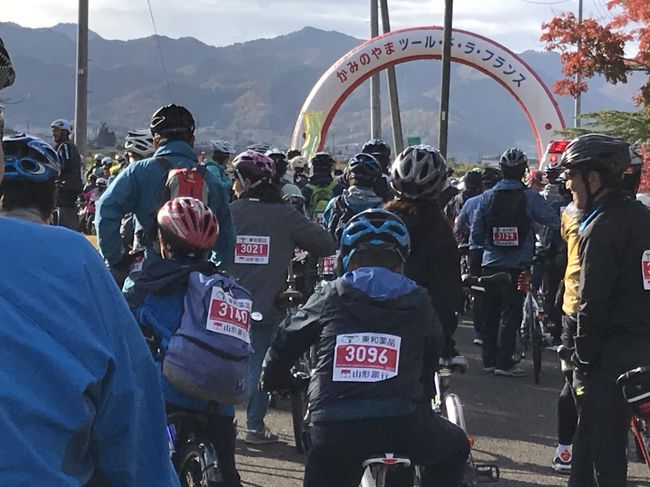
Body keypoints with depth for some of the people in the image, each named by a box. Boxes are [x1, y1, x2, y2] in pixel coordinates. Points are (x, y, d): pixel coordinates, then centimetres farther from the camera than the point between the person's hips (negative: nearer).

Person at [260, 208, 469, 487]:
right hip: (402, 427, 0)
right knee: (454, 450, 30)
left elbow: (285, 343, 19)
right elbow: (433, 355, 28)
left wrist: (274, 380, 40)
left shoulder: (329, 297, 12)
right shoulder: (418, 302, 14)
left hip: (332, 432, 1)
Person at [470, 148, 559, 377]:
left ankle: (489, 360, 16)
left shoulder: (487, 197, 2)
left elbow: (476, 231, 4)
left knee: (490, 313, 11)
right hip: (518, 264, -3)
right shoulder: (530, 197, -8)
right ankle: (504, 362, -4)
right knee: (511, 313, 0)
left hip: (491, 264, 3)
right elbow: (555, 221, -10)